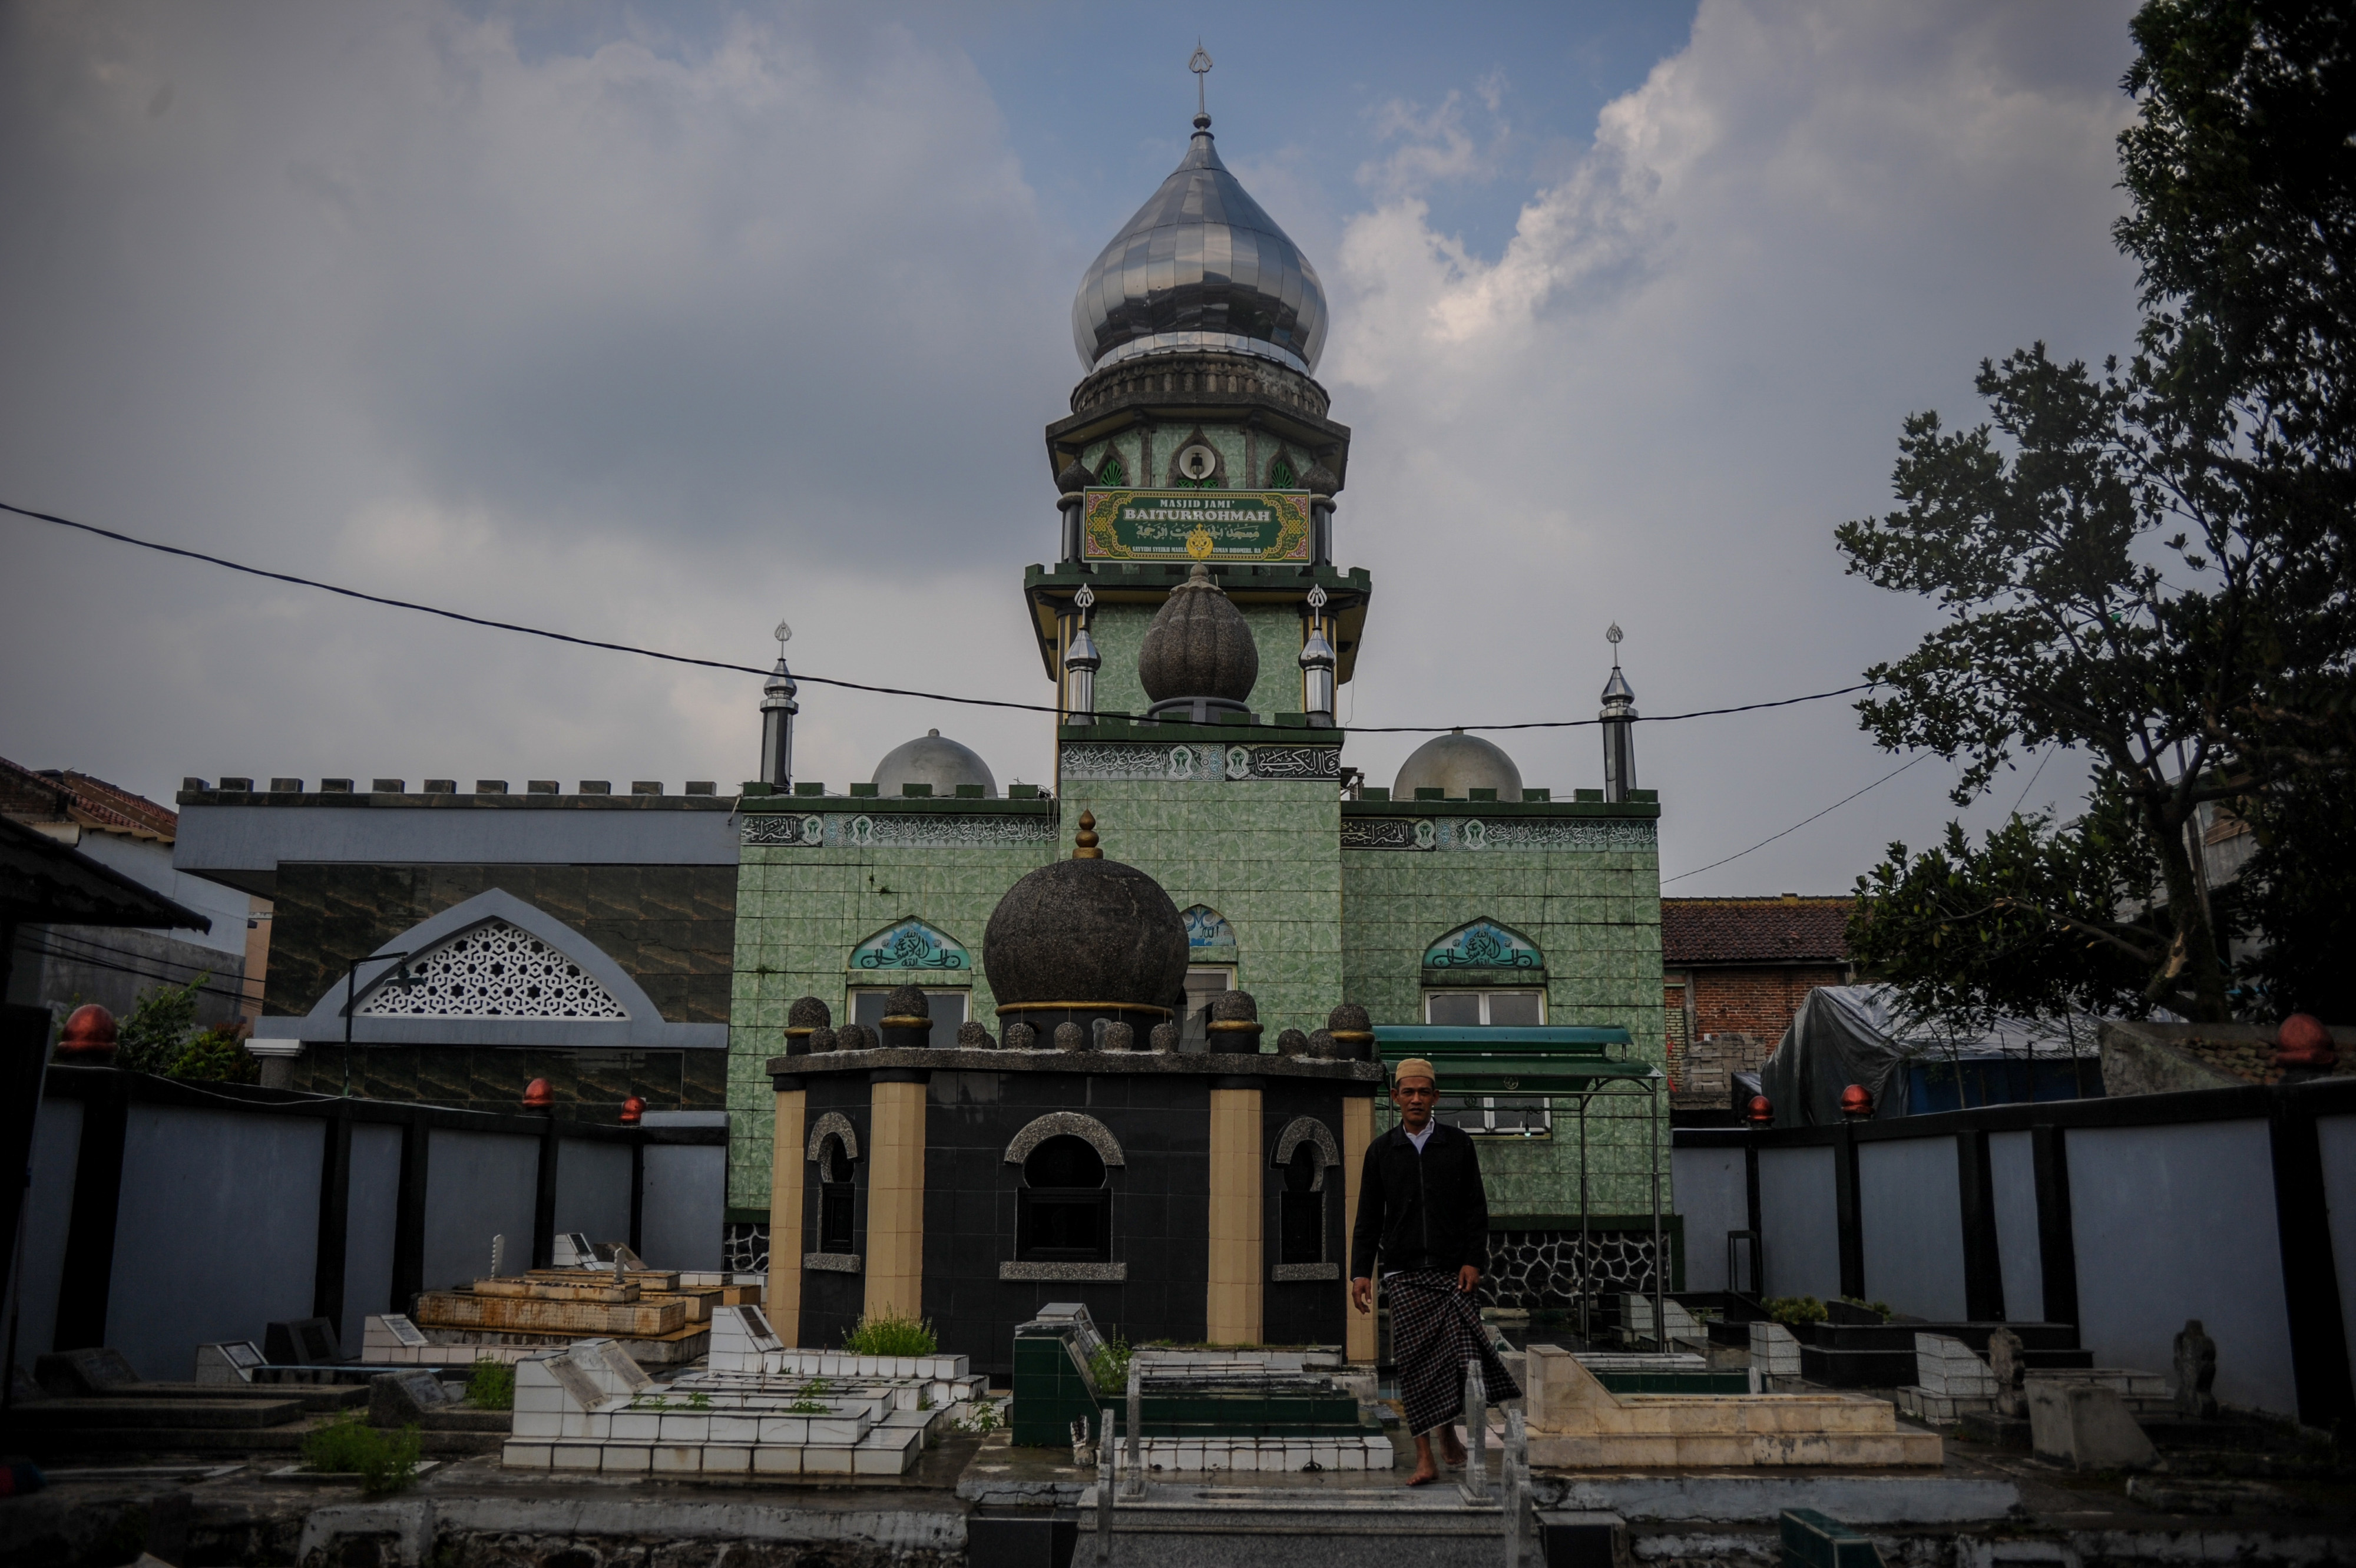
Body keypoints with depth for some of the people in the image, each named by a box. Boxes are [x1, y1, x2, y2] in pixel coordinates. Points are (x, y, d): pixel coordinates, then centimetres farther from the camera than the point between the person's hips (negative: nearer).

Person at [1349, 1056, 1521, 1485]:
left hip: (1451, 1270, 0)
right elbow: (1368, 1217, 9)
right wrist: (1361, 1271, 1)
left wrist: (1474, 1260, -4)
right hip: (1404, 1273, 0)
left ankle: (1449, 1433, 18)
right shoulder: (1381, 1151, 8)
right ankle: (1425, 1458, 0)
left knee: (1456, 1350, -8)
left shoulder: (1458, 1144, 7)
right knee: (1415, 1361, -5)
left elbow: (1476, 1208, 7)